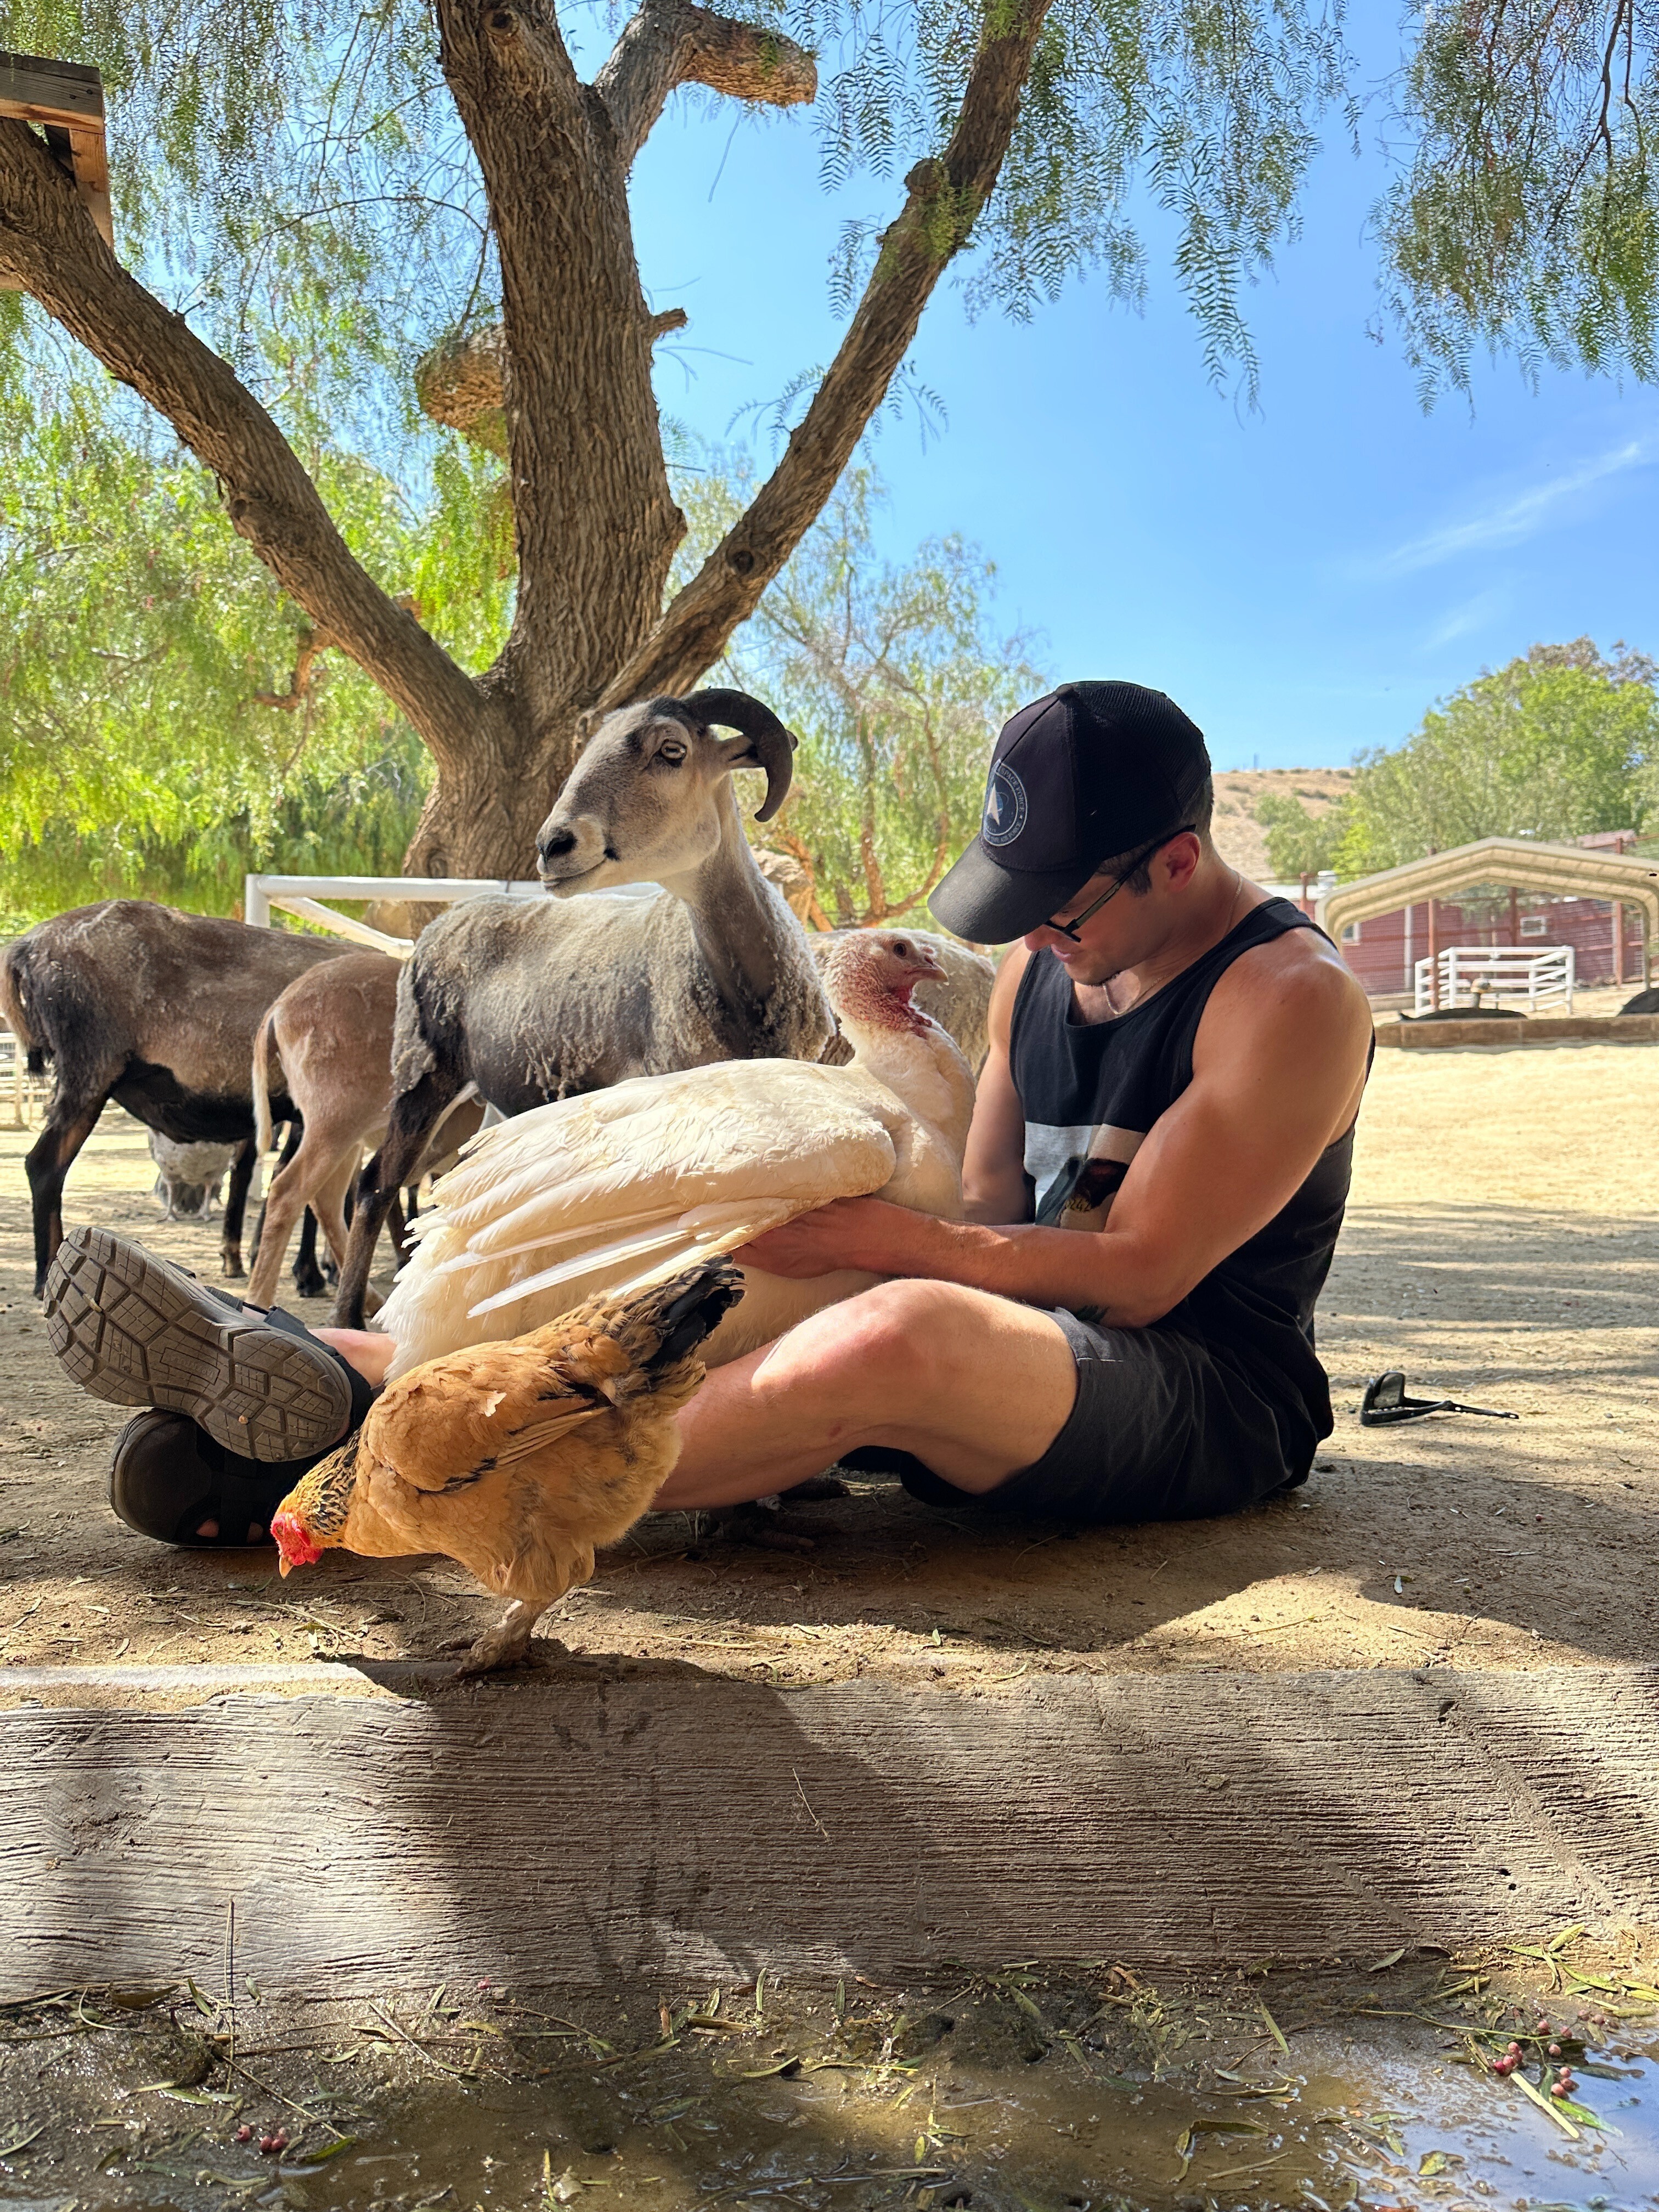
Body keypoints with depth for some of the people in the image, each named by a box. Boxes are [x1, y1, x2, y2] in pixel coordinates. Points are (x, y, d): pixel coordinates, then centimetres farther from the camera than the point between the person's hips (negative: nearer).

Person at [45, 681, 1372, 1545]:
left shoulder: (1294, 998, -13)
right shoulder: (1042, 965, 12)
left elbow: (1138, 1269, -18)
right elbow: (989, 1216, 6)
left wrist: (881, 1240, -22)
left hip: (1214, 1401, -8)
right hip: (1035, 1372, 8)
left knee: (900, 1334, -38)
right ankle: (315, 1370, -20)